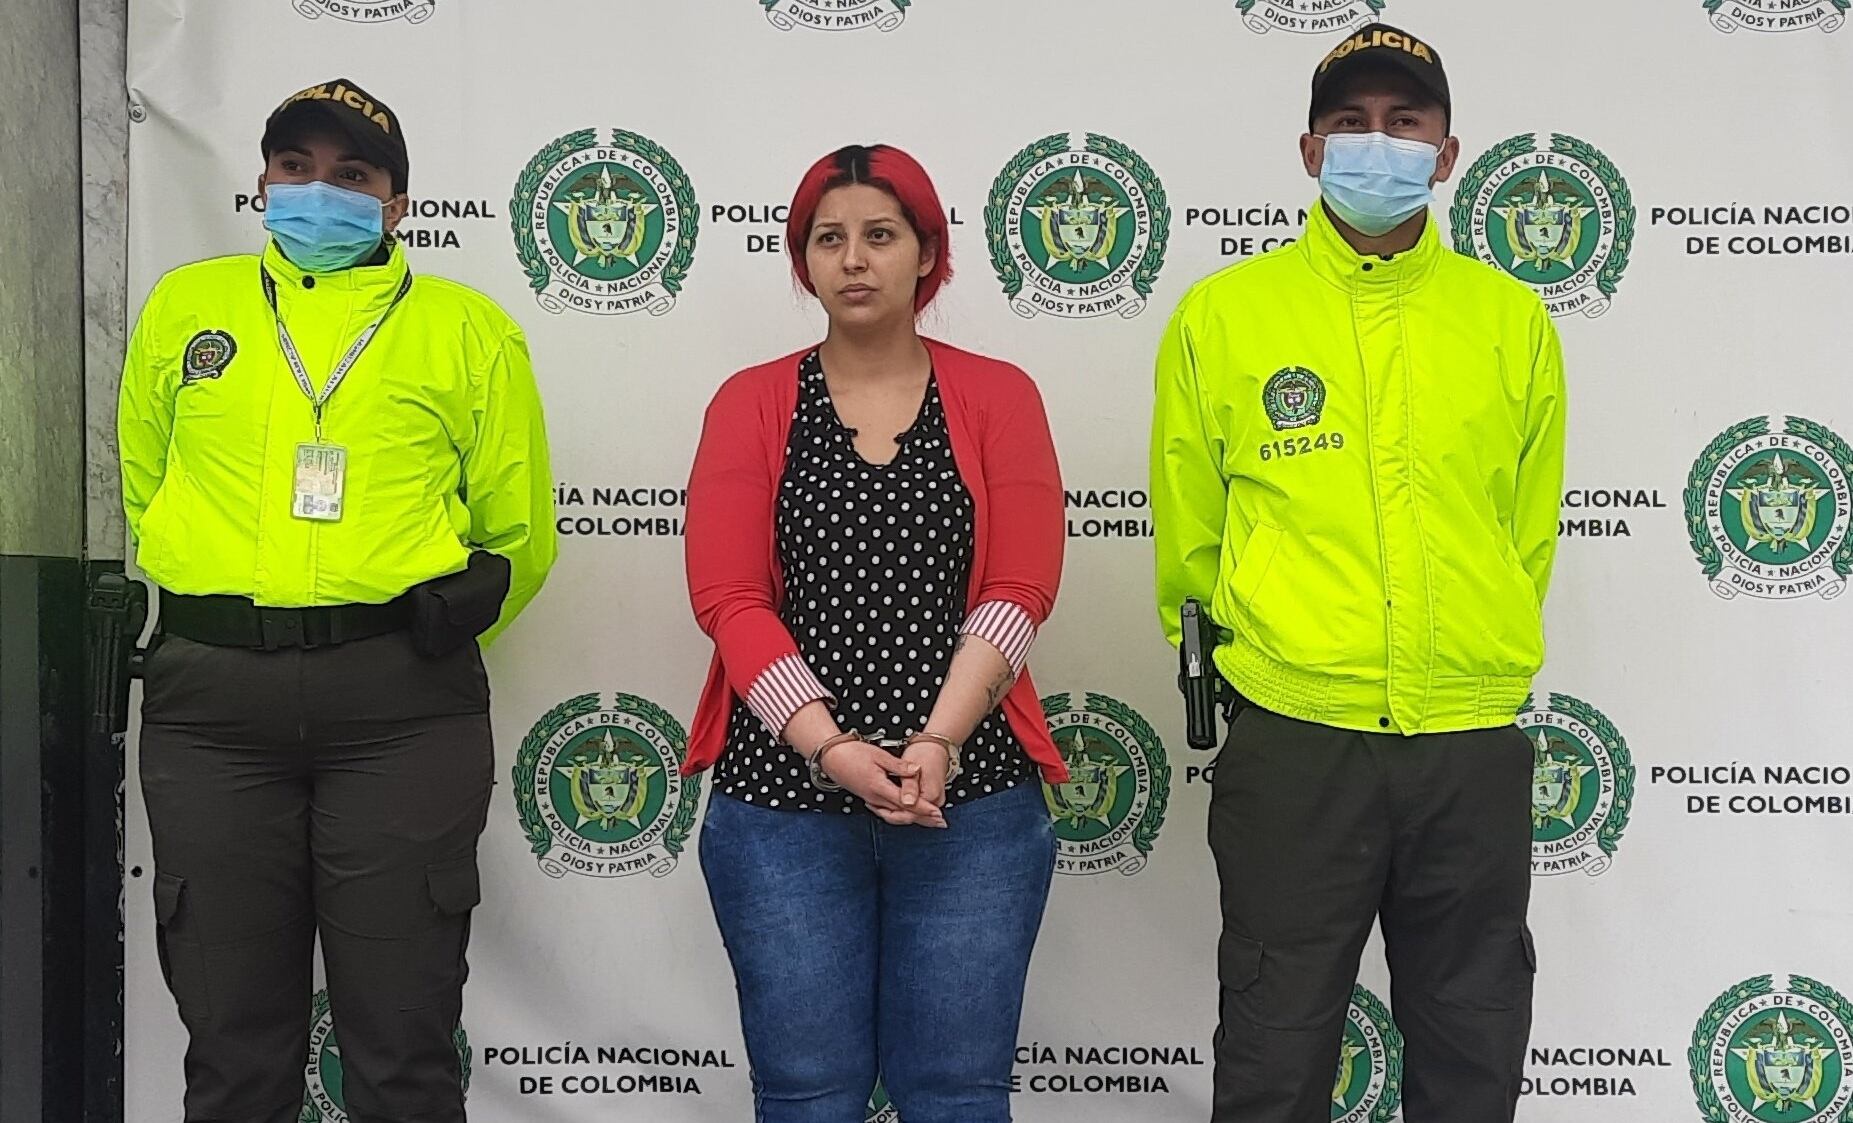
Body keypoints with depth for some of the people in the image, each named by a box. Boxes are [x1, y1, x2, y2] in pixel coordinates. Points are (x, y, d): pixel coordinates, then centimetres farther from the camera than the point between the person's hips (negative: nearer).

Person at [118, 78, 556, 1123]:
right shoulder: (185, 305, 13)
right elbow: (142, 488, 22)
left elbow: (519, 536, 12)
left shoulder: (469, 329, 7)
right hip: (211, 698, 2)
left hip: (400, 701, -2)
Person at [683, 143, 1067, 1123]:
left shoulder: (997, 397, 7)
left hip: (970, 795, 0)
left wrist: (939, 743, -14)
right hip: (784, 797, 0)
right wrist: (832, 748, -14)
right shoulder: (751, 405, 7)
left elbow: (1019, 590, -2)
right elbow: (727, 596, -3)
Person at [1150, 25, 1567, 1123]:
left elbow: (1529, 529, 13)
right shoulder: (1222, 313, 0)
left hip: (1477, 750, 2)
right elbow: (1188, 533, 7)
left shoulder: (1513, 318, 5)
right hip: (1291, 743, -2)